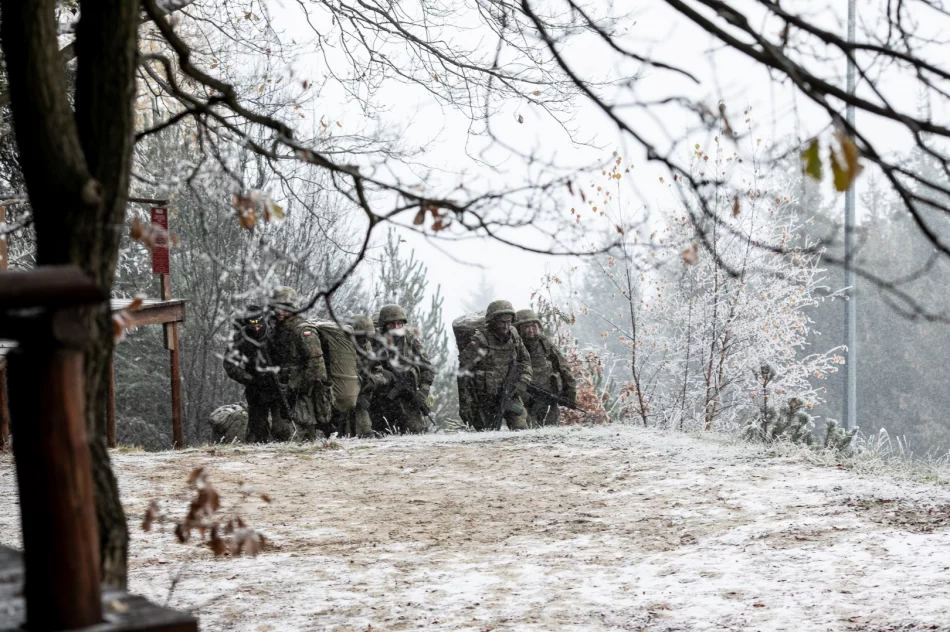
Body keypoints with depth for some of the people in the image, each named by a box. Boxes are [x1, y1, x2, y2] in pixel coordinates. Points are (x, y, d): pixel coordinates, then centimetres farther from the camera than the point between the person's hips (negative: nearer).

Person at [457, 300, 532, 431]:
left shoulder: (514, 338, -2)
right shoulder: (478, 343, -17)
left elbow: (525, 360, 15)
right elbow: (463, 374, -14)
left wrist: (522, 382, -3)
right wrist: (465, 405, -14)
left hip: (508, 394, 3)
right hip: (483, 398, -3)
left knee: (521, 429, -9)